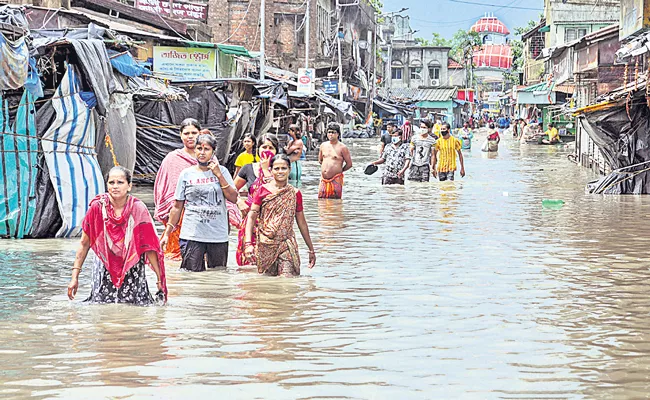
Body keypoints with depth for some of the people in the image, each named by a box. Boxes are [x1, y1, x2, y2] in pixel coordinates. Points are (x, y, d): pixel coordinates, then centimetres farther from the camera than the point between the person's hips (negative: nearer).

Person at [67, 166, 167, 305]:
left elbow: (149, 247, -7)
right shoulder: (97, 207, -9)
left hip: (132, 270, 0)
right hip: (104, 269, 0)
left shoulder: (138, 209, -10)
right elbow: (84, 244, -3)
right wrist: (75, 276, -5)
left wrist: (160, 278, -9)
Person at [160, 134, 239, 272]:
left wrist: (218, 175, -8)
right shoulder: (187, 174, 5)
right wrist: (167, 233, 6)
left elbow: (233, 198, -3)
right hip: (191, 235, -1)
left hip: (218, 235, 1)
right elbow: (177, 207, 9)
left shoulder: (222, 171, 7)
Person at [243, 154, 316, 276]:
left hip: (287, 246, 0)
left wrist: (311, 249, 17)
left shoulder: (295, 194, 7)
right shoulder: (263, 190, 2)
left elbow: (302, 223, 14)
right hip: (265, 246, 0)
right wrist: (248, 244, -13)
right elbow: (251, 217, -1)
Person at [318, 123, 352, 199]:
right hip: (324, 180, 5)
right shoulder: (323, 145, 12)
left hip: (335, 180, -5)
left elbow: (349, 164, -2)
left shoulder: (342, 147, -4)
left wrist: (339, 170, 7)